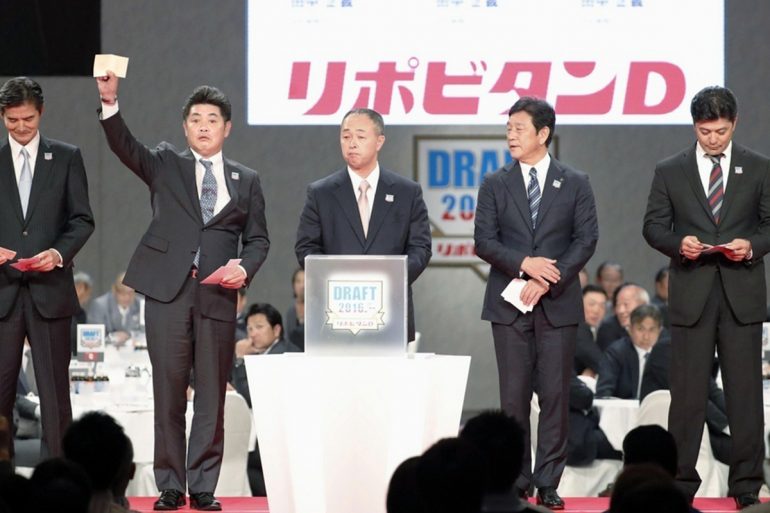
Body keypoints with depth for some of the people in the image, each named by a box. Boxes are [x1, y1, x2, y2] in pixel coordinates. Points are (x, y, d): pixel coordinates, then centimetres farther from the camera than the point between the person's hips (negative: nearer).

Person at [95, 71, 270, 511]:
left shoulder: (246, 181, 14)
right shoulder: (165, 165, 11)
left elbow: (258, 239, 15)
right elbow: (124, 146, -6)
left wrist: (244, 268, -6)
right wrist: (110, 102, -22)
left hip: (217, 295, 1)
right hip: (168, 292, -1)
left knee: (212, 396, 0)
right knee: (169, 393, 0)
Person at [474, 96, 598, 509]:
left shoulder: (575, 184, 5)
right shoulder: (495, 184, 7)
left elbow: (586, 241, -1)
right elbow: (483, 242, 1)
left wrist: (547, 281, -12)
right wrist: (523, 263, -15)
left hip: (557, 304, -1)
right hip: (509, 304, 1)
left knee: (555, 394, -1)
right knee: (514, 396, 1)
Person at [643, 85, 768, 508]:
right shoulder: (670, 171, 6)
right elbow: (653, 226, 7)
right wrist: (678, 243, -13)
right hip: (690, 294, 0)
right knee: (687, 392, 1)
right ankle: (681, 480, 6)